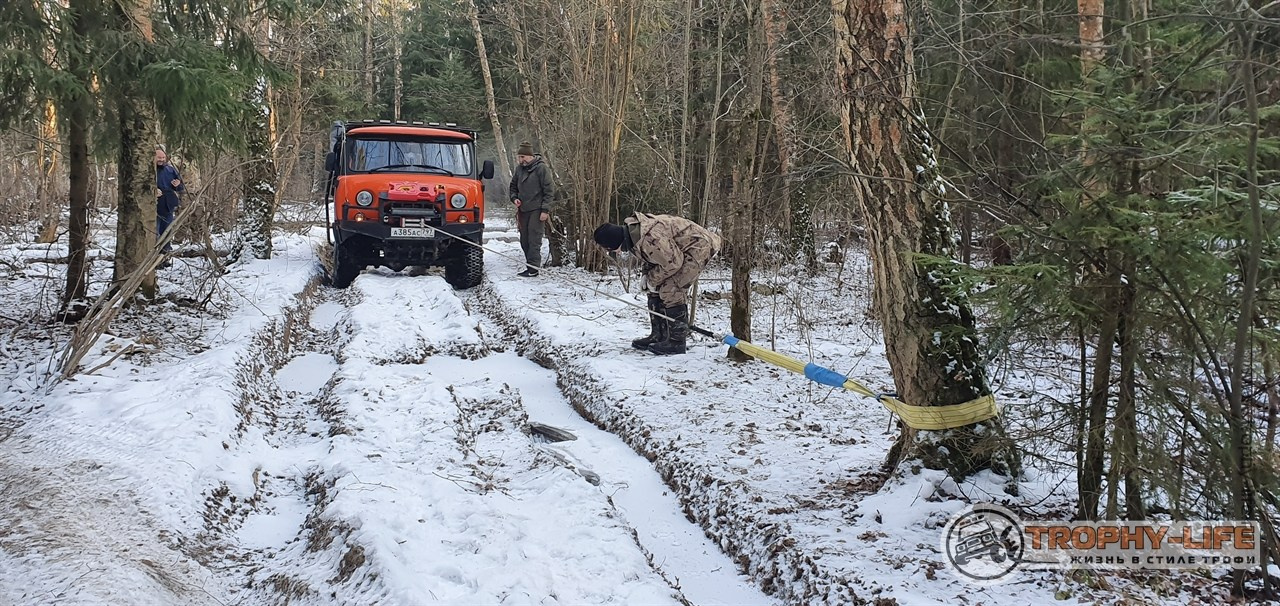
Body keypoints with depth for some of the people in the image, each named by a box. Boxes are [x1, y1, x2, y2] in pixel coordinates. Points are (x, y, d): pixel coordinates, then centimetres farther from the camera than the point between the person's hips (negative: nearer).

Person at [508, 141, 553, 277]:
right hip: (523, 210, 7)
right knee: (524, 240, 8)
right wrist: (514, 198, 2)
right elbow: (513, 187, 22)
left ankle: (533, 268, -8)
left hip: (537, 210, -7)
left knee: (534, 240, -9)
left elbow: (548, 191, -9)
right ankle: (530, 267, 15)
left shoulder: (541, 168, -9)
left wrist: (545, 210, -14)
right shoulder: (519, 169, 9)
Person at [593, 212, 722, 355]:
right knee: (656, 289, 8)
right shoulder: (628, 228, -6)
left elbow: (673, 263, -26)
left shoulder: (648, 240, -37)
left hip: (698, 247, -10)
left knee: (671, 290, -17)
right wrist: (647, 274, 1)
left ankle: (676, 342, -9)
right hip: (676, 249, 10)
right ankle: (658, 336, 17)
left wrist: (653, 279, -13)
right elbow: (652, 255, 12)